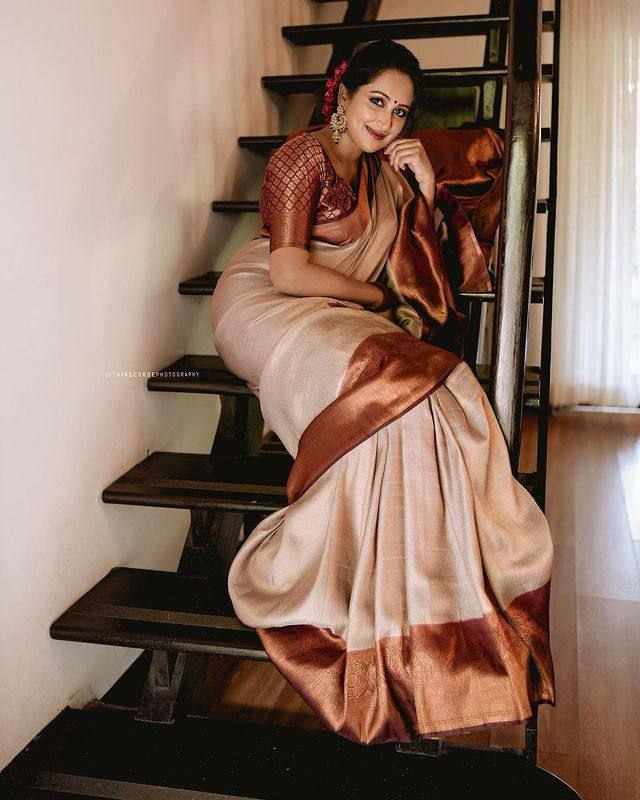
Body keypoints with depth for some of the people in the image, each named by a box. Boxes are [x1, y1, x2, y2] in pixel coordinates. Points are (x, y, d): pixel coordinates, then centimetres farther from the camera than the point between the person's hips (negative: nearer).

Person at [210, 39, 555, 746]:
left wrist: (425, 188, 0)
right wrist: (381, 299, -8)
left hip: (333, 316, 7)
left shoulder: (380, 167, 13)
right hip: (265, 307, -7)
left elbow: (414, 265, 16)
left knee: (437, 388, -21)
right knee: (384, 390, -33)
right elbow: (287, 272, -19)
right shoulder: (304, 157, -10)